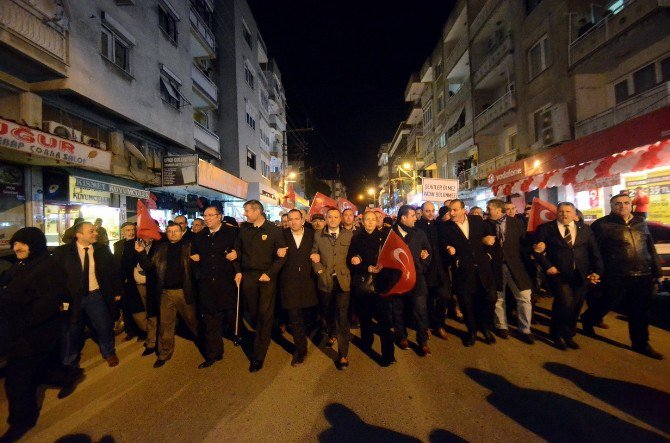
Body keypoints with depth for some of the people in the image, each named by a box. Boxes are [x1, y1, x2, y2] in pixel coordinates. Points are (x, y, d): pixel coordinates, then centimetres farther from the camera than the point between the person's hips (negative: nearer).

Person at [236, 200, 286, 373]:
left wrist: (269, 273, -13)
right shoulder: (244, 229, 7)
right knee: (252, 312, 9)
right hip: (248, 275, 4)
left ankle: (258, 356, 9)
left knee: (264, 314, 0)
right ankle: (263, 338, 34)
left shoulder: (274, 231, -5)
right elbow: (237, 250, 14)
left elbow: (280, 256, -5)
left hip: (266, 276, -3)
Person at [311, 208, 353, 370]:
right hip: (325, 280, 2)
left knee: (342, 316, -6)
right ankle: (331, 334, 48)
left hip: (343, 280, -2)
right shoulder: (318, 235, 5)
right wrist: (319, 270, -4)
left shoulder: (349, 235, 3)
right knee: (327, 312, 19)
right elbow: (314, 255, 7)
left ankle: (343, 355, 3)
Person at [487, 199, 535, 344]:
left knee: (524, 298, -1)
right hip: (496, 266, 1)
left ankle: (525, 331, 16)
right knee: (498, 298, 12)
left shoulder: (517, 223, -1)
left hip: (515, 265, -1)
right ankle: (501, 327, 30)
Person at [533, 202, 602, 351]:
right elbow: (537, 250, -2)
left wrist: (597, 271, -2)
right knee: (566, 303, -17)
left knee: (575, 307, 10)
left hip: (581, 275, 4)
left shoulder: (585, 229, 11)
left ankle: (568, 336, 32)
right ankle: (557, 334, 9)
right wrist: (547, 266, -12)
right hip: (558, 274, -4)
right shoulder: (545, 228, 0)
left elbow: (594, 251, 9)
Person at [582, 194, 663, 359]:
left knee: (640, 313, 12)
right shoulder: (602, 225, -8)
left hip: (643, 276, 5)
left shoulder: (641, 222, 11)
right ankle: (588, 321, 34)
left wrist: (656, 269, 13)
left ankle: (641, 344, 26)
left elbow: (650, 247, 16)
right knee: (606, 304, 7)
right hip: (616, 276, -5)